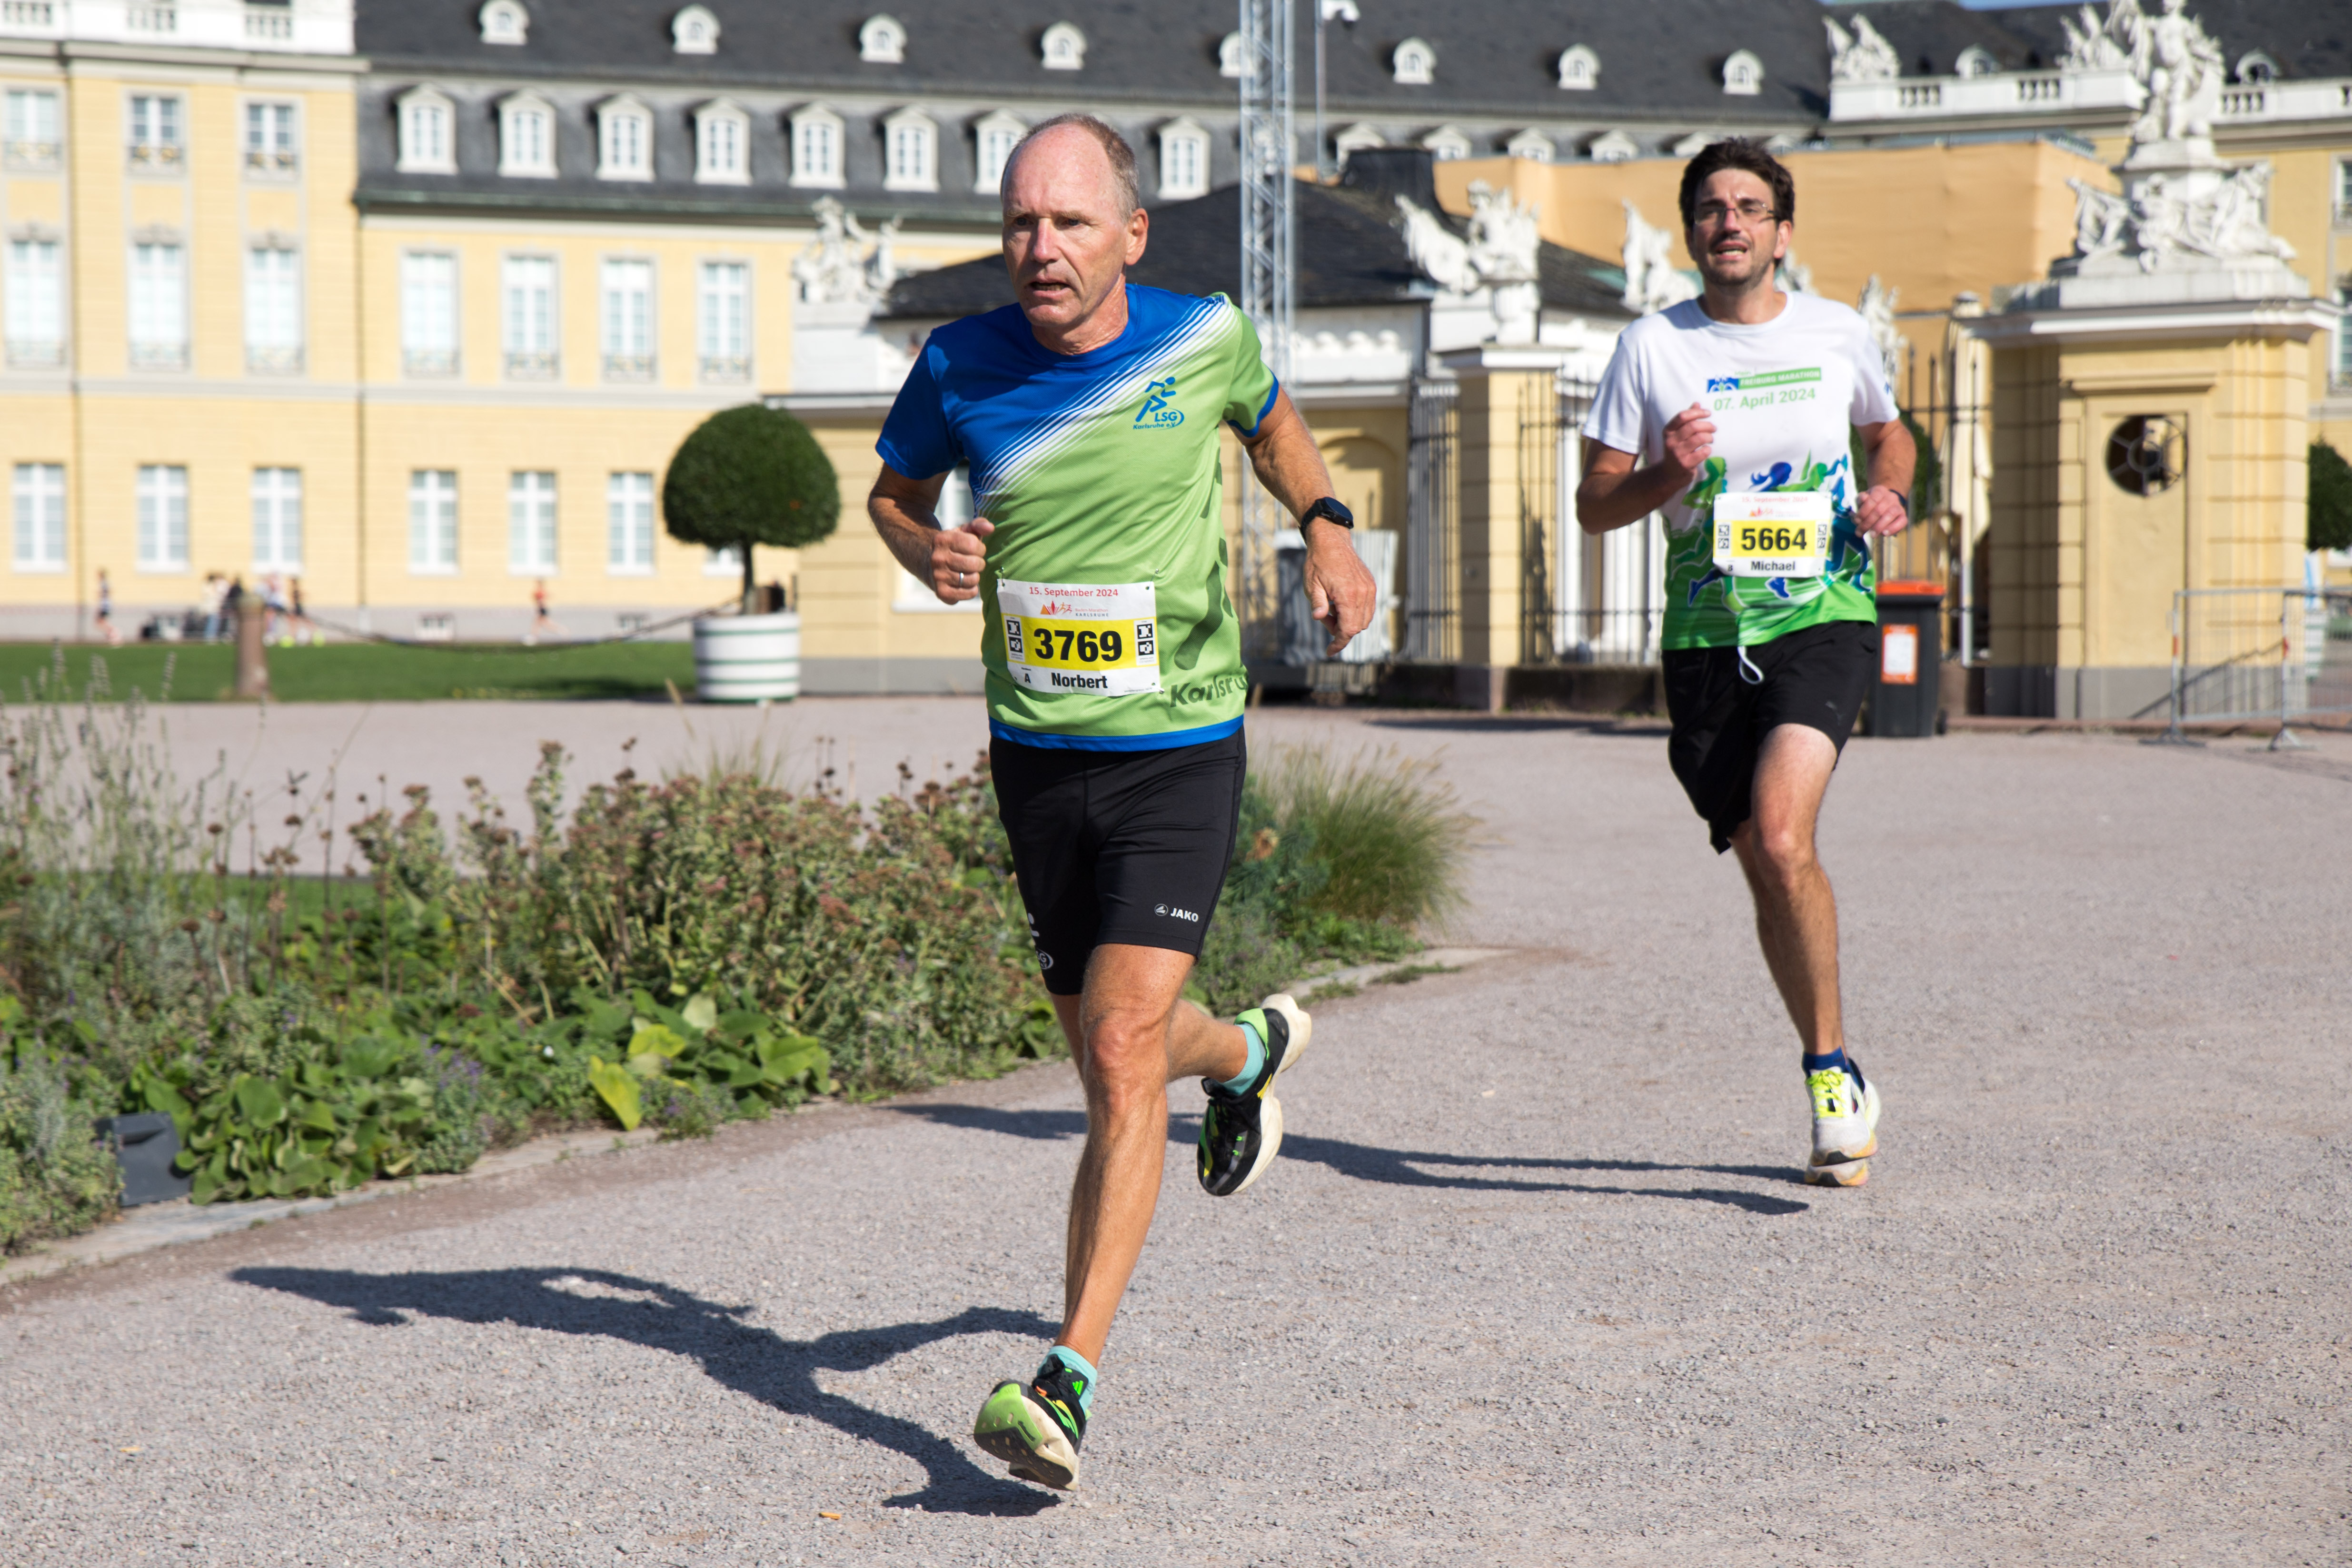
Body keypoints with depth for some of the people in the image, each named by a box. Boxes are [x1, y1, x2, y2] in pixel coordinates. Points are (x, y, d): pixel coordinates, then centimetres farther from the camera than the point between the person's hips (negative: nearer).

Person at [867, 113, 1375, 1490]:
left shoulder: (1206, 335, -5)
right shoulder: (960, 366, -5)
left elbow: (1269, 418, 18)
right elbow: (895, 490, 14)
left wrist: (1327, 528, 2)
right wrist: (929, 554, -8)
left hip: (1180, 749, -3)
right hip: (1036, 754, 3)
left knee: (1124, 1048, -17)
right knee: (1104, 1046, 15)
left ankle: (1070, 1380, -19)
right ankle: (1249, 1052, 52)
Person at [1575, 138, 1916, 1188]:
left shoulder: (1838, 336, 6)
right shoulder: (1651, 349, 3)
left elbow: (1888, 435, 24)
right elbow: (1594, 505, 4)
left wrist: (1891, 496, 3)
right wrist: (1667, 474, -15)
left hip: (1825, 619, -2)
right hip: (1706, 637, 2)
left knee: (1781, 838, -23)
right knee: (1765, 866, 6)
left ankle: (1830, 1067, -8)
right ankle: (1840, 1083, 23)